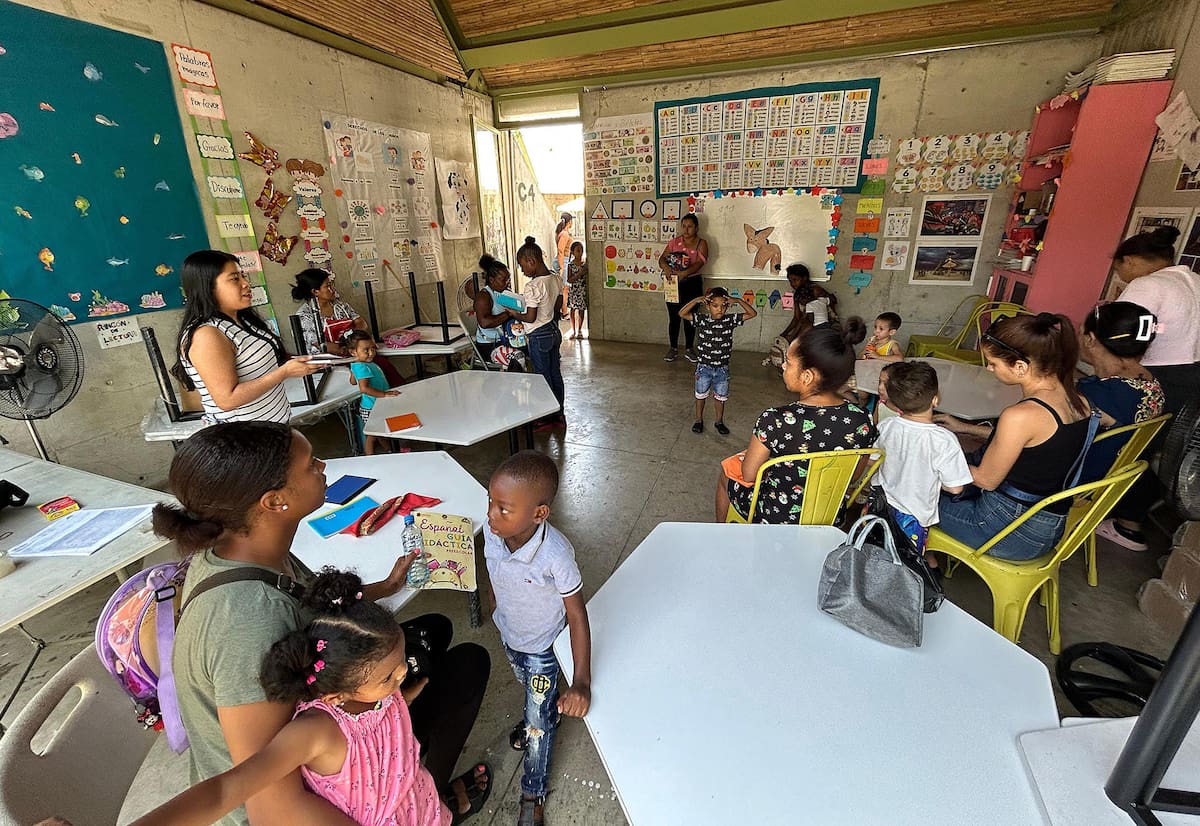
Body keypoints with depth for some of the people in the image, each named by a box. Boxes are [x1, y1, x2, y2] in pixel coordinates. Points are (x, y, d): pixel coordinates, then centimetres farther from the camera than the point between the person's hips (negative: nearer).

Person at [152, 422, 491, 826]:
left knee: (434, 628, 17)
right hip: (303, 789, -7)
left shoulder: (236, 544, -14)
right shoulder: (248, 620, -41)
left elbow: (308, 603, 8)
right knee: (469, 662, -3)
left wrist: (386, 586, 15)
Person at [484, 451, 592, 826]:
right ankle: (547, 714, 66)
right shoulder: (492, 531, -27)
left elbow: (577, 616, -29)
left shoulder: (555, 555, -42)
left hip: (542, 645, -4)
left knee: (538, 722, 17)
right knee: (533, 694, 33)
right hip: (508, 635, 4)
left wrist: (582, 682, -29)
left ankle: (533, 795, 44)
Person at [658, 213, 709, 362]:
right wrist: (666, 267, -25)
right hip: (673, 284, 2)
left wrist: (683, 274, -33)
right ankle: (673, 349, 17)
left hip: (692, 284, -2)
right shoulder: (674, 241, 6)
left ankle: (689, 349, 18)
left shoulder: (701, 244, -3)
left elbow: (699, 263, -17)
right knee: (673, 317, 5)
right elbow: (662, 258, -1)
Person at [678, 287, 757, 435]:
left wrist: (738, 300, -21)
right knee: (700, 395, 16)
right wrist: (696, 300, -27)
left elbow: (752, 313, -10)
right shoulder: (702, 320, -12)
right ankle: (699, 420, 35)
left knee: (720, 397, 17)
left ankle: (719, 421, 36)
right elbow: (682, 313, -19)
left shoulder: (730, 320, -9)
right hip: (704, 367, -1)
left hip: (722, 368, 1)